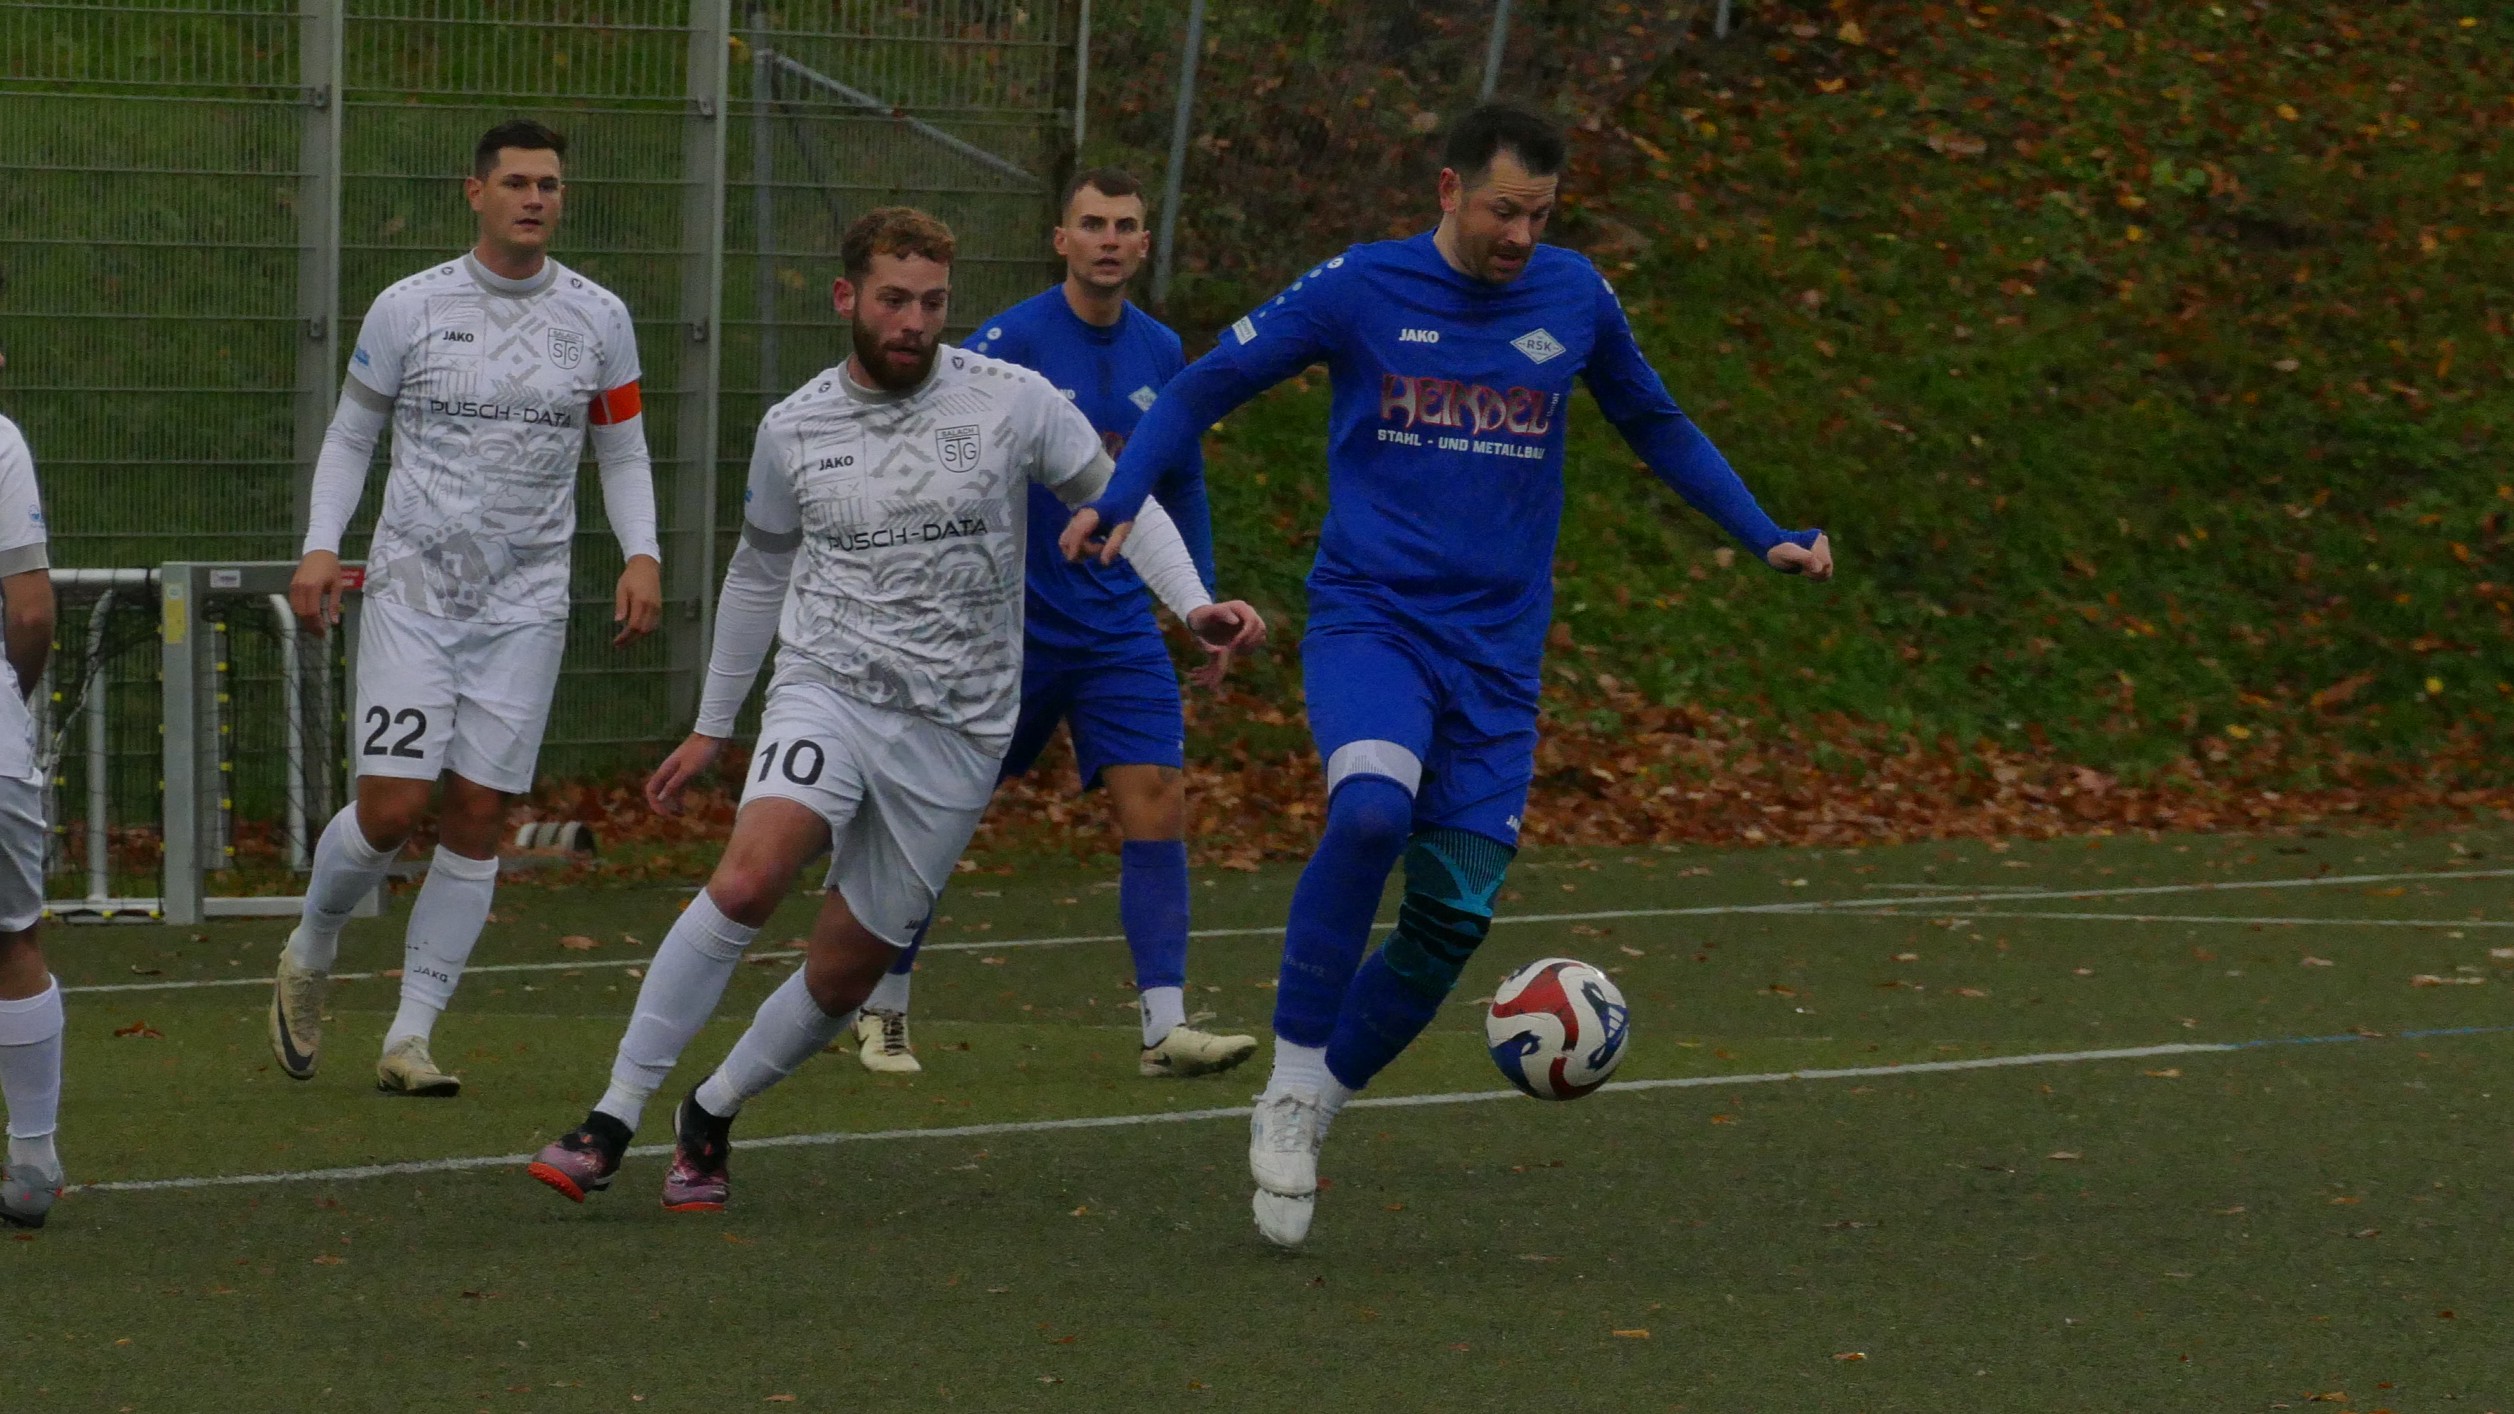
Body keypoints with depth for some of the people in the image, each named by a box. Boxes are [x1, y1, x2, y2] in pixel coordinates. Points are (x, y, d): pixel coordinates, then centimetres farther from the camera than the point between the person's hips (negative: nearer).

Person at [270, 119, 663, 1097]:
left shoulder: (598, 319, 5)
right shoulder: (408, 309, 0)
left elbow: (622, 453, 14)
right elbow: (351, 434, 10)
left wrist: (642, 556, -2)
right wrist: (320, 546, -3)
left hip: (525, 604, 2)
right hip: (411, 591, -2)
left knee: (476, 820, -2)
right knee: (390, 808, -11)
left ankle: (409, 1039, 7)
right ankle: (309, 956, 19)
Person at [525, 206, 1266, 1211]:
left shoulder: (1011, 402, -2)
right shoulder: (794, 429, 5)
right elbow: (759, 572, 19)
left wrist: (1192, 603, -6)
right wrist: (712, 726, 23)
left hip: (955, 730, 0)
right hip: (826, 689, 0)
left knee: (842, 977, 2)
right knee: (748, 878, -27)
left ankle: (711, 1116, 28)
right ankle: (613, 1120, -23)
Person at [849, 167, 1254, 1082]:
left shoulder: (1161, 354, 6)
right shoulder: (1009, 343, -11)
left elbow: (1182, 487, 18)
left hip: (1120, 626, 4)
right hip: (1010, 624, -4)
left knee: (1158, 809, -9)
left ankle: (1164, 1029, -9)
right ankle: (882, 1012, 20)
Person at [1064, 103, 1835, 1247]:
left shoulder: (1574, 298, 6)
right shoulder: (1358, 290, -3)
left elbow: (1654, 425, 23)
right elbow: (1205, 388, 5)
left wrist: (1766, 538, 16)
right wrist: (1120, 500, -10)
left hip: (1496, 660, 4)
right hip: (1368, 623, -4)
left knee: (1452, 917, -3)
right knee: (1371, 808, -33)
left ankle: (1308, 1118, 16)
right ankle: (1289, 1088, -20)